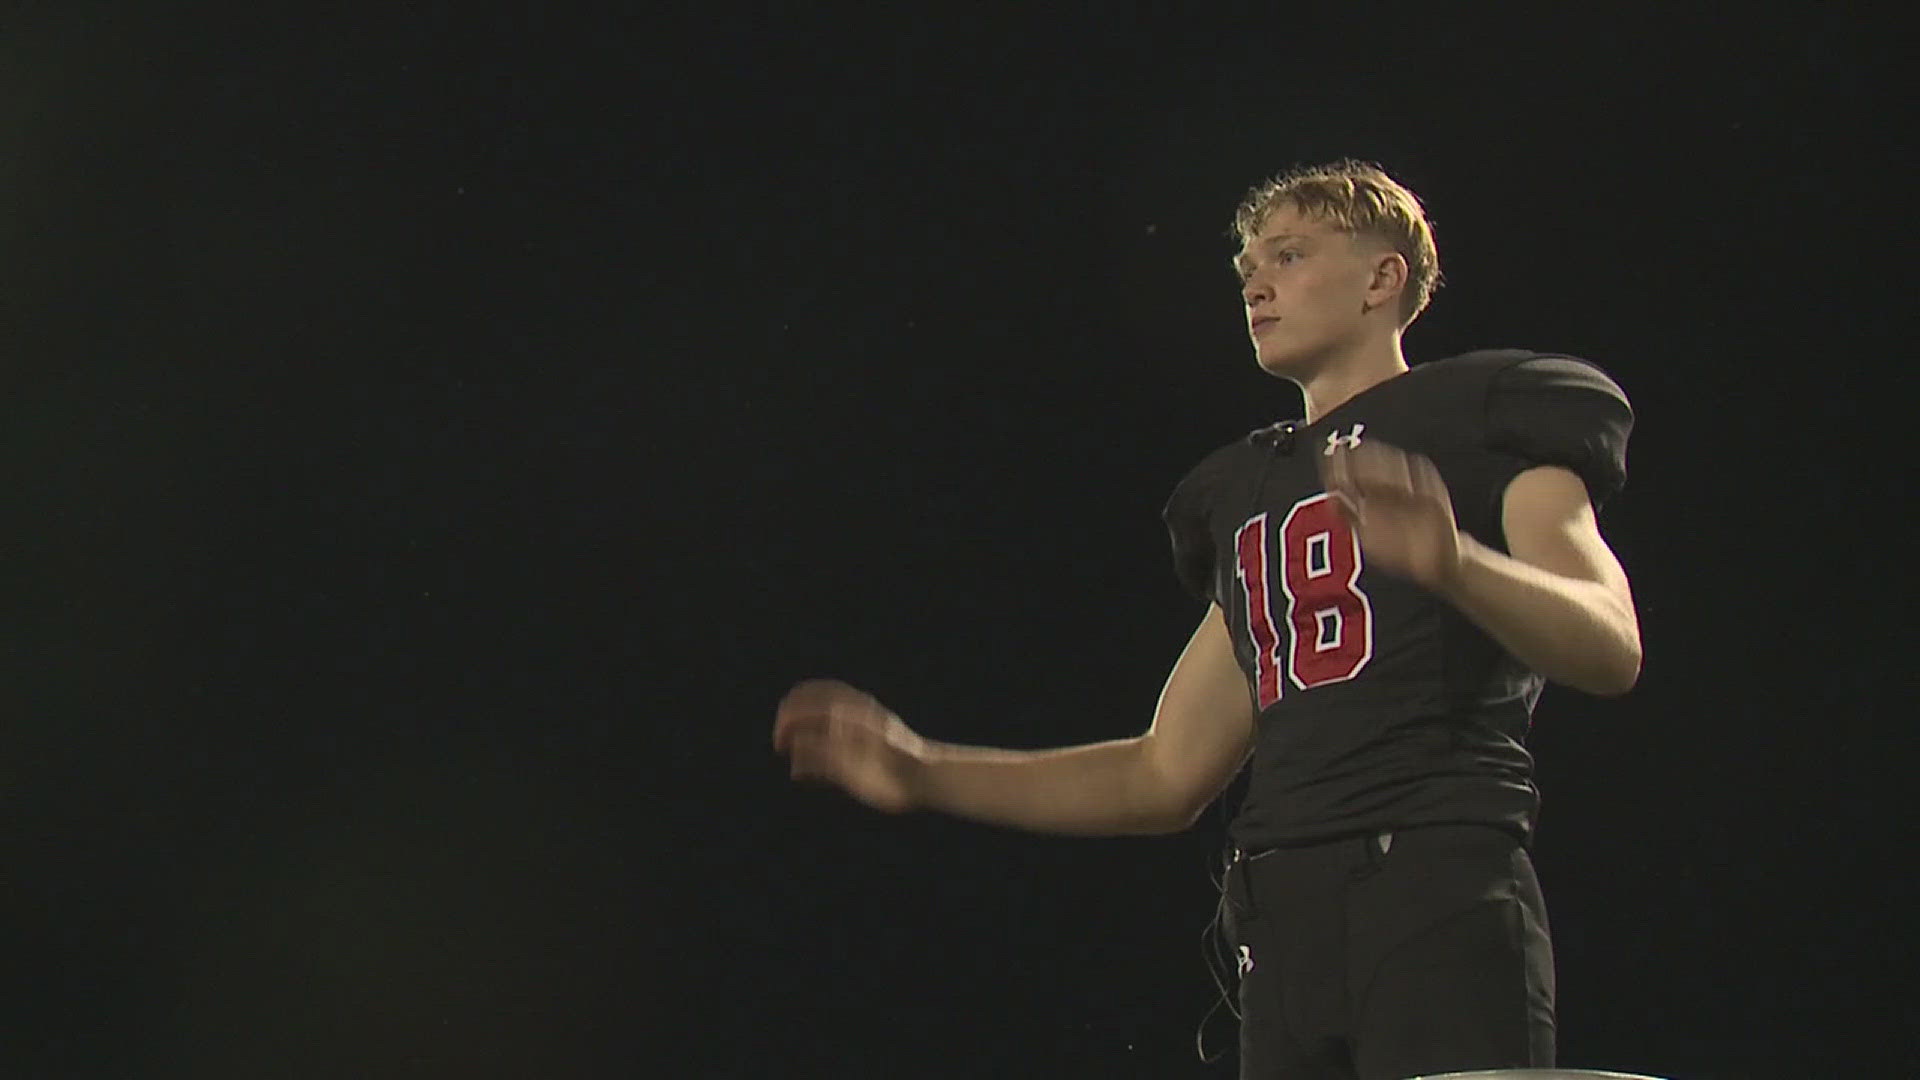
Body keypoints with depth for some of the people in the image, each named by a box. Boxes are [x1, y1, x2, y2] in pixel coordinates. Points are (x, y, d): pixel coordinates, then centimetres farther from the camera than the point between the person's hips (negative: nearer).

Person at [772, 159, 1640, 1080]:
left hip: (1443, 895, -6)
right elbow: (1166, 776, 26)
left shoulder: (1485, 421, 9)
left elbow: (1611, 650, -9)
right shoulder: (1249, 488, 27)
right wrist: (925, 773, 18)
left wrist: (1454, 561, -29)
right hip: (1281, 927, 6)